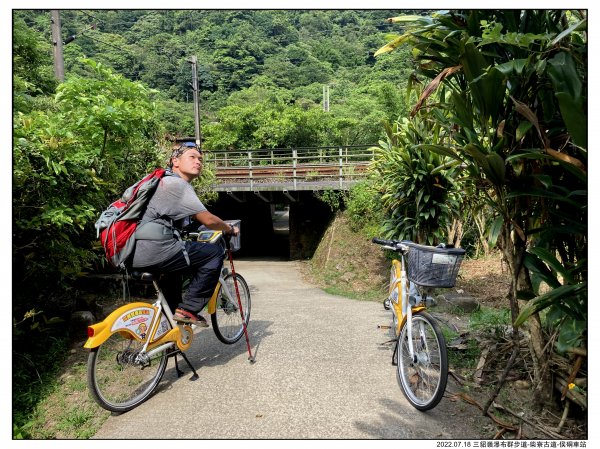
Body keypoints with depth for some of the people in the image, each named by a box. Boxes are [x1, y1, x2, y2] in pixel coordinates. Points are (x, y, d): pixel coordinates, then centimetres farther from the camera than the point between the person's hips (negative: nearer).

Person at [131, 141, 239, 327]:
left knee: (176, 261, 38)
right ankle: (188, 309, -3)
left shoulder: (166, 181, 25)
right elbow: (208, 220, -9)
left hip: (138, 253, 11)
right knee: (215, 252, -5)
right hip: (155, 250, -11)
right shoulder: (177, 183, -6)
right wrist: (230, 229, 10)